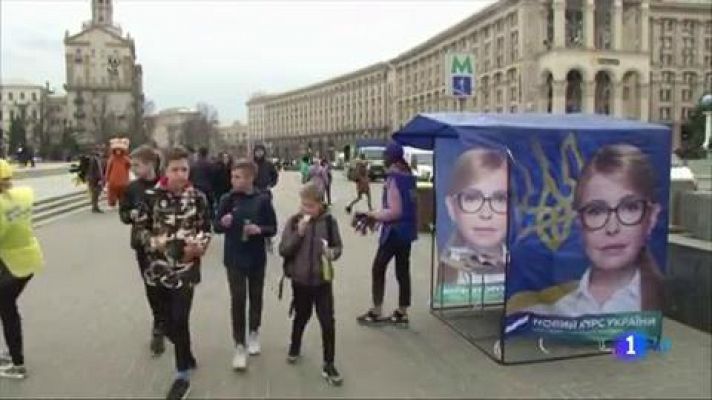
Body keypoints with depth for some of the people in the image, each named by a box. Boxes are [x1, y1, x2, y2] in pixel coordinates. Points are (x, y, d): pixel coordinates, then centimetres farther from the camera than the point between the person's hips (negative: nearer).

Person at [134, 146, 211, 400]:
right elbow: (141, 227, 3)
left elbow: (206, 229, 4)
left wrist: (198, 246, -15)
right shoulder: (152, 196, -4)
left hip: (186, 267, -2)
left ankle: (183, 375, 12)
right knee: (168, 322, 12)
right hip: (160, 267, 2)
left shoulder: (198, 198, -4)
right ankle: (187, 357, 39)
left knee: (179, 320, -4)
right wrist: (154, 241, -16)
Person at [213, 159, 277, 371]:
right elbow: (216, 226, 3)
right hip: (234, 258, 0)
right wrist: (223, 223, -19)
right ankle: (239, 346, 8)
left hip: (256, 258, 0)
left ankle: (254, 333, 37)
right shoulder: (227, 199, -4)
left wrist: (259, 229, -22)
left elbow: (273, 228, -2)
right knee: (238, 299, -2)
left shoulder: (263, 199, -8)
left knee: (255, 297, 15)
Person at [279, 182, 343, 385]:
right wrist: (299, 233, -23)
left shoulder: (329, 221, -7)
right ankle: (294, 347, 46)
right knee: (301, 316, 19)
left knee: (328, 321, 0)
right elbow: (283, 250, -11)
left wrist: (333, 253, -19)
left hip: (322, 280, 0)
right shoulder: (294, 221, -7)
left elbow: (338, 246, 3)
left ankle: (328, 365, 13)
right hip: (300, 279, 1)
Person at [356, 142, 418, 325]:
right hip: (408, 230, 8)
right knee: (403, 271, 12)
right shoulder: (409, 176, 9)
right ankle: (402, 312, 19)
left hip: (395, 231, -8)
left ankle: (376, 312, 6)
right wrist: (377, 215, 15)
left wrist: (372, 215, -12)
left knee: (378, 269, 3)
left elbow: (394, 212, -21)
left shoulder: (393, 179, -18)